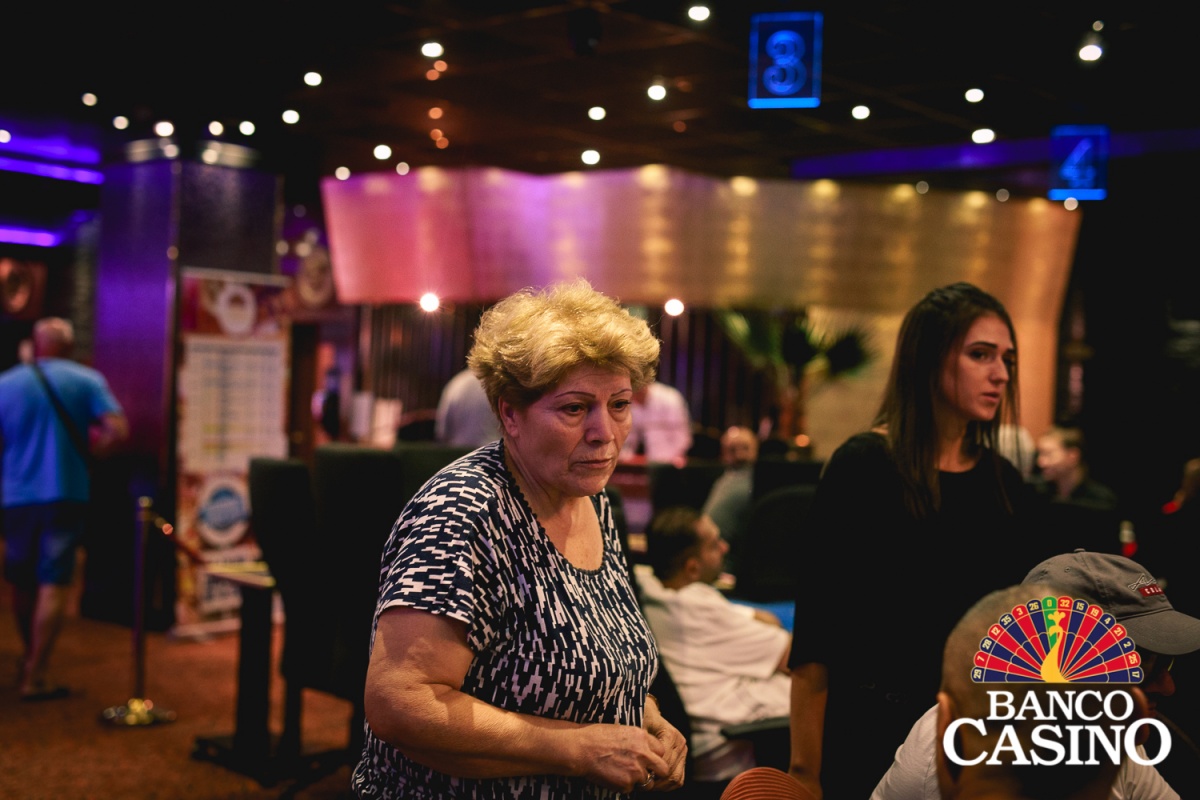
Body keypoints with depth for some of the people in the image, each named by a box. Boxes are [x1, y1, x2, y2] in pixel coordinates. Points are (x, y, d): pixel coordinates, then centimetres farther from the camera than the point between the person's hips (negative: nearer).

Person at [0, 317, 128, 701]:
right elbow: (117, 431, -12)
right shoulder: (87, 380, -3)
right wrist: (88, 451, 3)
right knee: (54, 583, -1)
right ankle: (36, 676, -6)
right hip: (66, 494, -2)